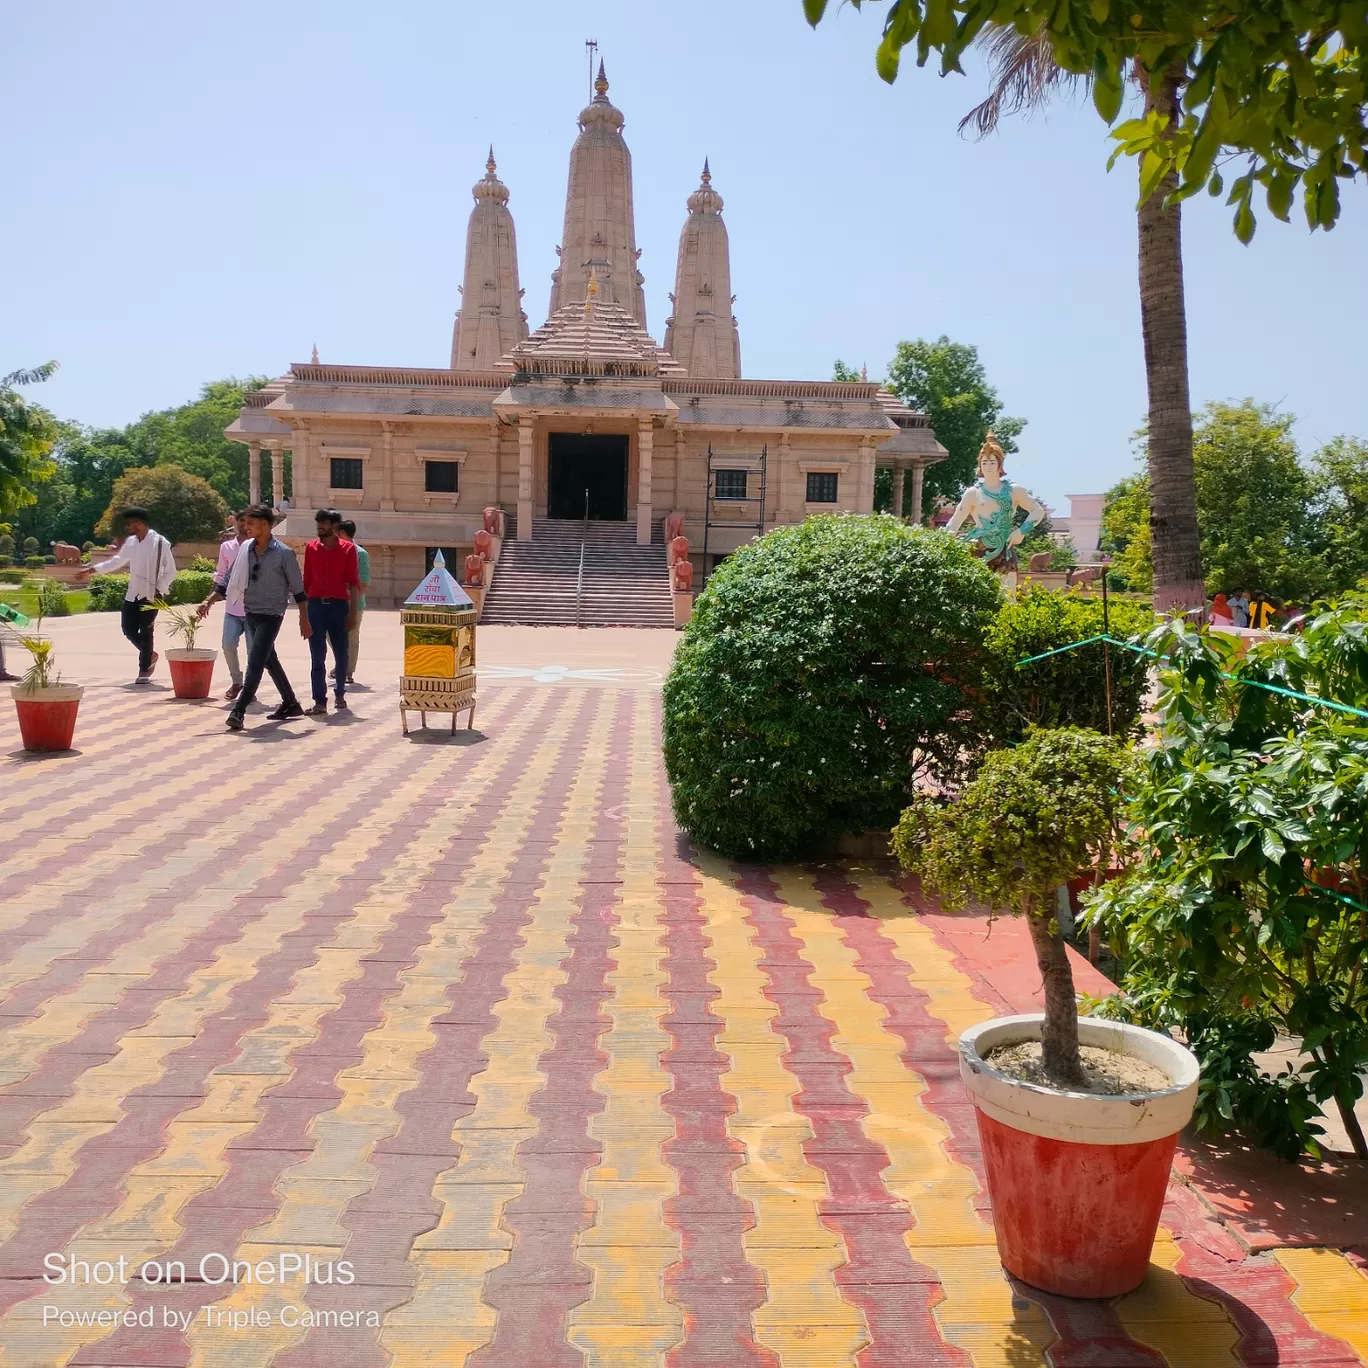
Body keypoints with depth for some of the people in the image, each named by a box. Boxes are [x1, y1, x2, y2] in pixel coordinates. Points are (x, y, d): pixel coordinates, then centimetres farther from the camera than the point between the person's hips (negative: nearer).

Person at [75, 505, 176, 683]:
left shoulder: (160, 543, -12)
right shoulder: (130, 541, 7)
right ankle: (149, 656, 30)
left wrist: (159, 591, -16)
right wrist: (91, 570, 18)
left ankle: (144, 671, 9)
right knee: (128, 629, 6)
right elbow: (117, 561, 21)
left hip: (151, 596, -6)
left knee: (145, 633, -2)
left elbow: (171, 571, -9)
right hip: (132, 594, 6)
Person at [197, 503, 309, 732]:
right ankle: (291, 704, 29)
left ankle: (238, 712, -14)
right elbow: (230, 580, 11)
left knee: (255, 664, -13)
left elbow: (298, 589, -6)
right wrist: (209, 601, 2)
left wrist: (304, 620, -6)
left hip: (271, 615, -7)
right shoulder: (245, 549, 3)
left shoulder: (284, 553, -12)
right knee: (269, 661, 16)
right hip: (250, 613, 7)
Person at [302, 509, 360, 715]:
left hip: (338, 605, -1)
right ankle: (320, 702, 1)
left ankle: (339, 694, 26)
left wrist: (352, 611, -6)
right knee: (317, 657, 0)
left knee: (341, 654, 8)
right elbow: (306, 580, 10)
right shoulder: (311, 547, 7)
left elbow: (353, 582, -2)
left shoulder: (348, 549, -1)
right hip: (315, 605, 2)